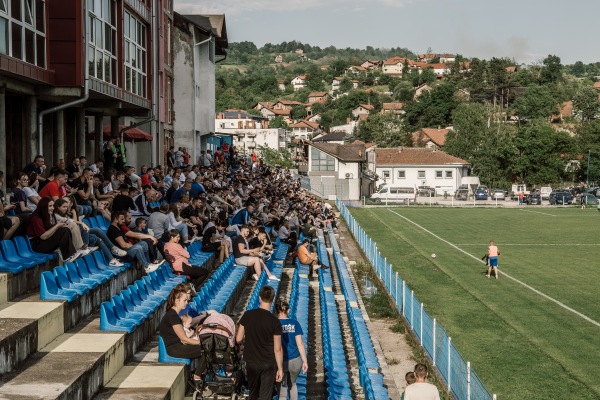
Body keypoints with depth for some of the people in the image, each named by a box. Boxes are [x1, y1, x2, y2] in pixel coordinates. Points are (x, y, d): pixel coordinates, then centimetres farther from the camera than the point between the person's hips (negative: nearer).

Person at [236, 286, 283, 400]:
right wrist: (280, 369, -2)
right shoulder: (275, 322, -15)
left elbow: (238, 339, -2)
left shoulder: (247, 315, -9)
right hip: (268, 364, -3)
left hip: (251, 362, 3)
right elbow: (278, 349, -12)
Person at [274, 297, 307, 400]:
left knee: (281, 387, 14)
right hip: (295, 361, 2)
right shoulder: (295, 323, -3)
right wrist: (305, 361, 0)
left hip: (280, 362, -2)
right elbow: (300, 344, -5)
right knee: (292, 384, 25)